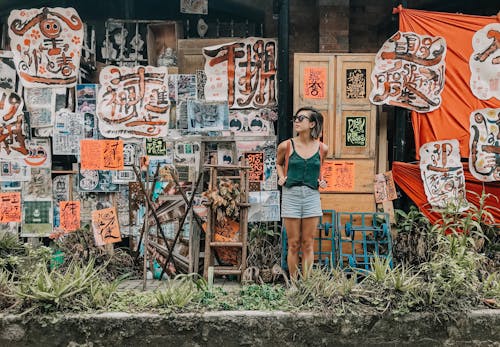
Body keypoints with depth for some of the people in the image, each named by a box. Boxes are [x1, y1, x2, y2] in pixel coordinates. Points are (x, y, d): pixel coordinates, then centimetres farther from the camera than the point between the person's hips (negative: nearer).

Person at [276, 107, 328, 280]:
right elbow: (279, 163, 18)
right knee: (294, 244, 4)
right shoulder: (286, 146, -2)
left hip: (312, 196, 1)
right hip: (291, 195, -1)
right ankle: (293, 282, 15)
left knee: (308, 244, 6)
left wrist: (321, 180, 4)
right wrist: (281, 177, 0)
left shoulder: (322, 148, 2)